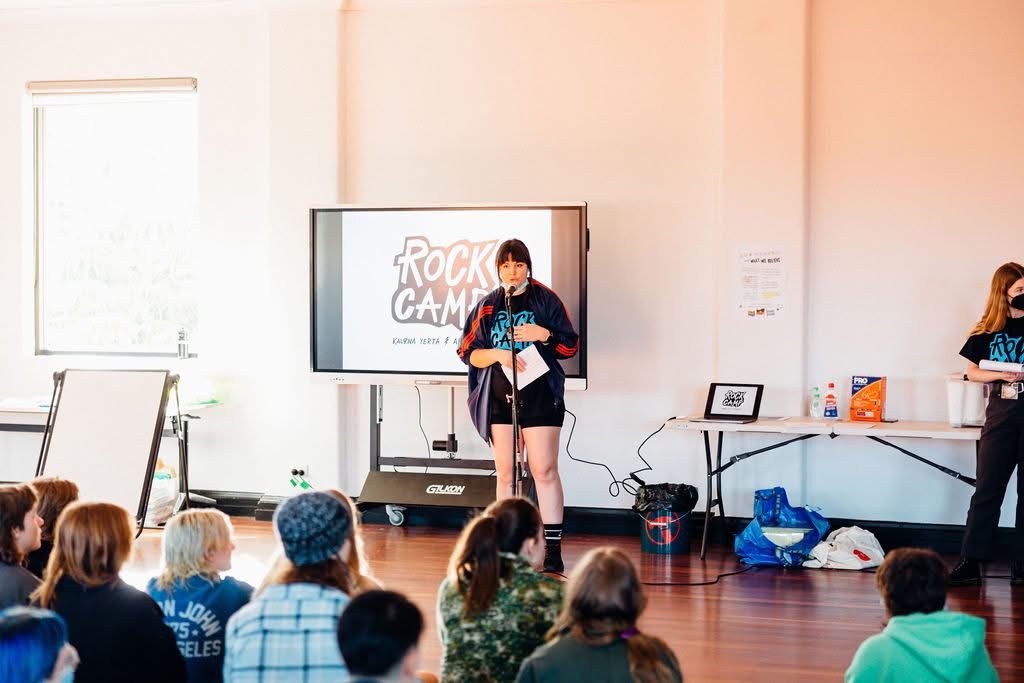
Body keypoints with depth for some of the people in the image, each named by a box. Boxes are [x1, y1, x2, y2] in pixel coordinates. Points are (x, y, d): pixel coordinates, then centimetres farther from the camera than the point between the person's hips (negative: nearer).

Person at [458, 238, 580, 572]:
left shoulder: (545, 300, 4)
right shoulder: (487, 306, 11)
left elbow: (570, 346, 4)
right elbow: (468, 353, 8)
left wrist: (543, 335, -14)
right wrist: (499, 354, -10)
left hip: (539, 396, -3)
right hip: (499, 397, 3)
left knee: (544, 470, -7)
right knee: (505, 473, 5)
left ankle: (553, 548, -5)